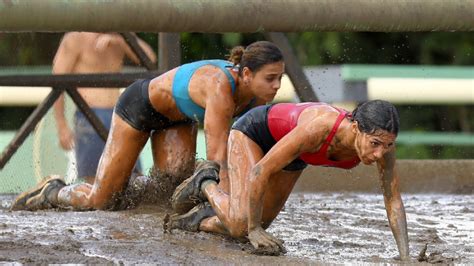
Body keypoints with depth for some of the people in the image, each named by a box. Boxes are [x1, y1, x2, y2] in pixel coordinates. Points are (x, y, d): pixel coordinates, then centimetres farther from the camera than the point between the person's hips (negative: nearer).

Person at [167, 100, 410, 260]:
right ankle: (204, 185, 11)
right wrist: (255, 230, -30)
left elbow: (393, 200, -23)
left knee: (255, 228, 10)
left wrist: (405, 259, -32)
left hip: (296, 156, 6)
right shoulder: (319, 127, -47)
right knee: (242, 225, -18)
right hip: (254, 130, -6)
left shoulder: (382, 139, -32)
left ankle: (199, 219, 36)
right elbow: (260, 172, -38)